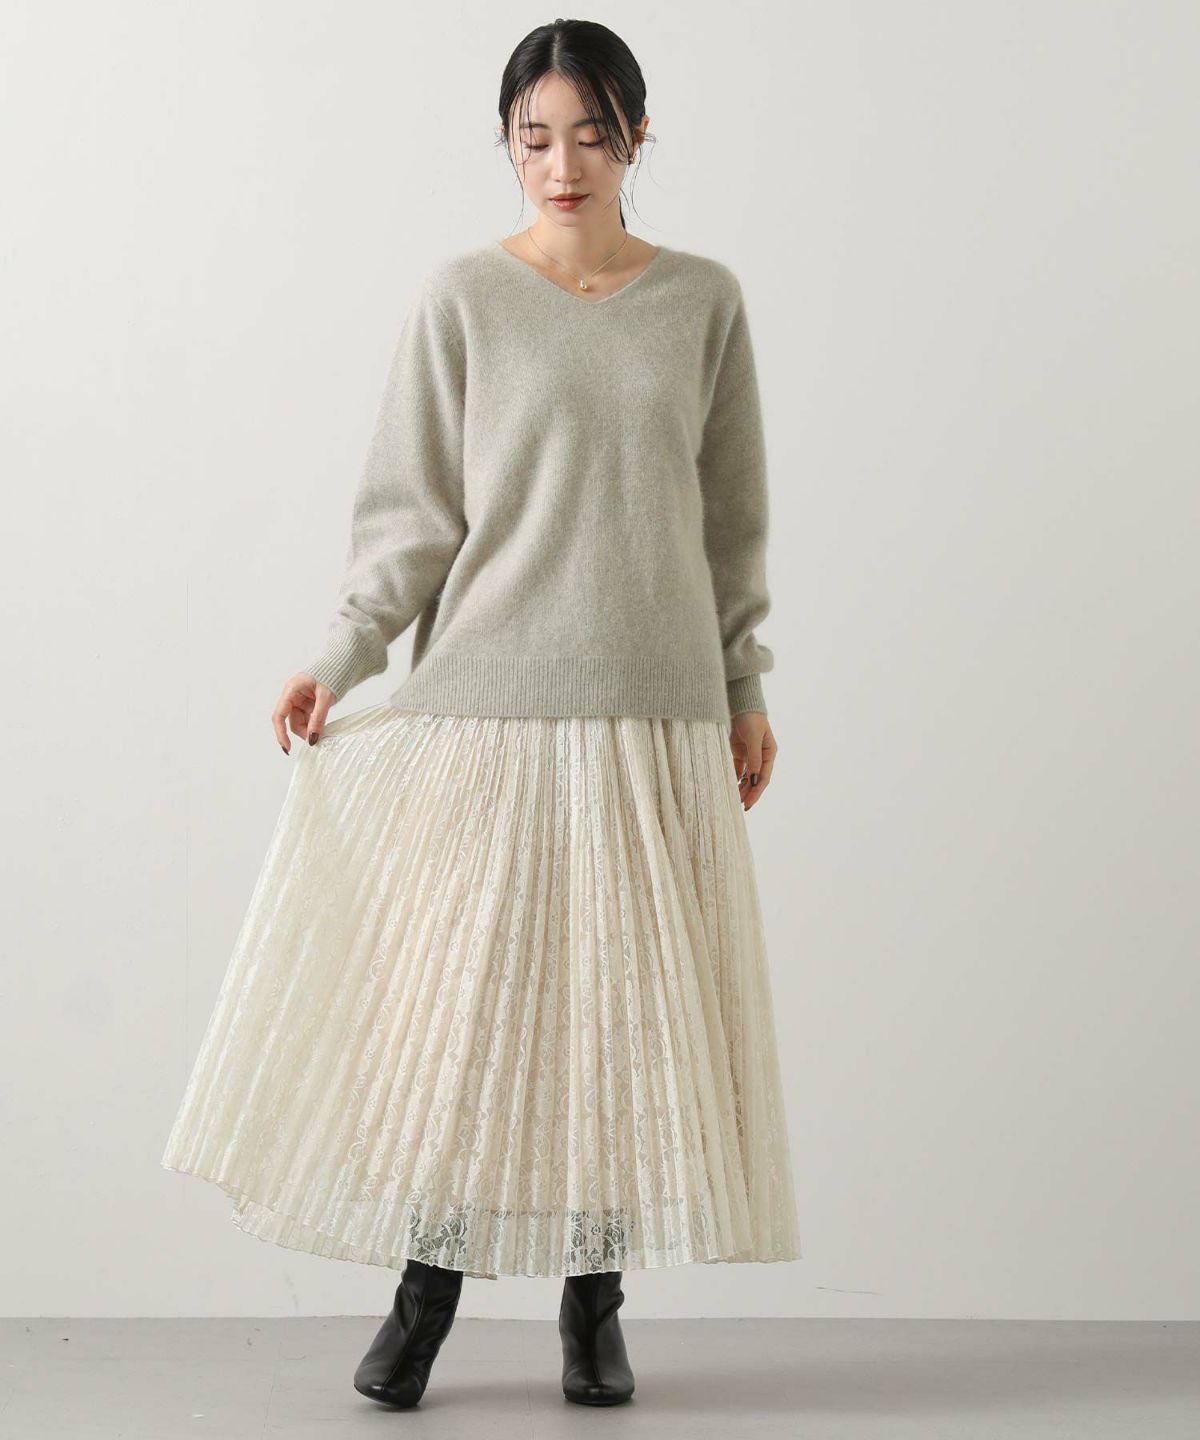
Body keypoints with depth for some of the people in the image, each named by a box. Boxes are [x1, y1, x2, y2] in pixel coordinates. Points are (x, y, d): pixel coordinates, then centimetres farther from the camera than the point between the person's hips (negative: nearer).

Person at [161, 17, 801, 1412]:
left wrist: (745, 689, 12)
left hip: (655, 708, 2)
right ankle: (426, 1288, 14)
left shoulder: (704, 301, 7)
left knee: (628, 998, 4)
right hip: (490, 697, -2)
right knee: (454, 987, -1)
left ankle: (595, 1302, 16)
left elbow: (729, 516, 12)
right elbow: (414, 510, 0)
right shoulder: (463, 297, 0)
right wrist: (339, 658, -10)